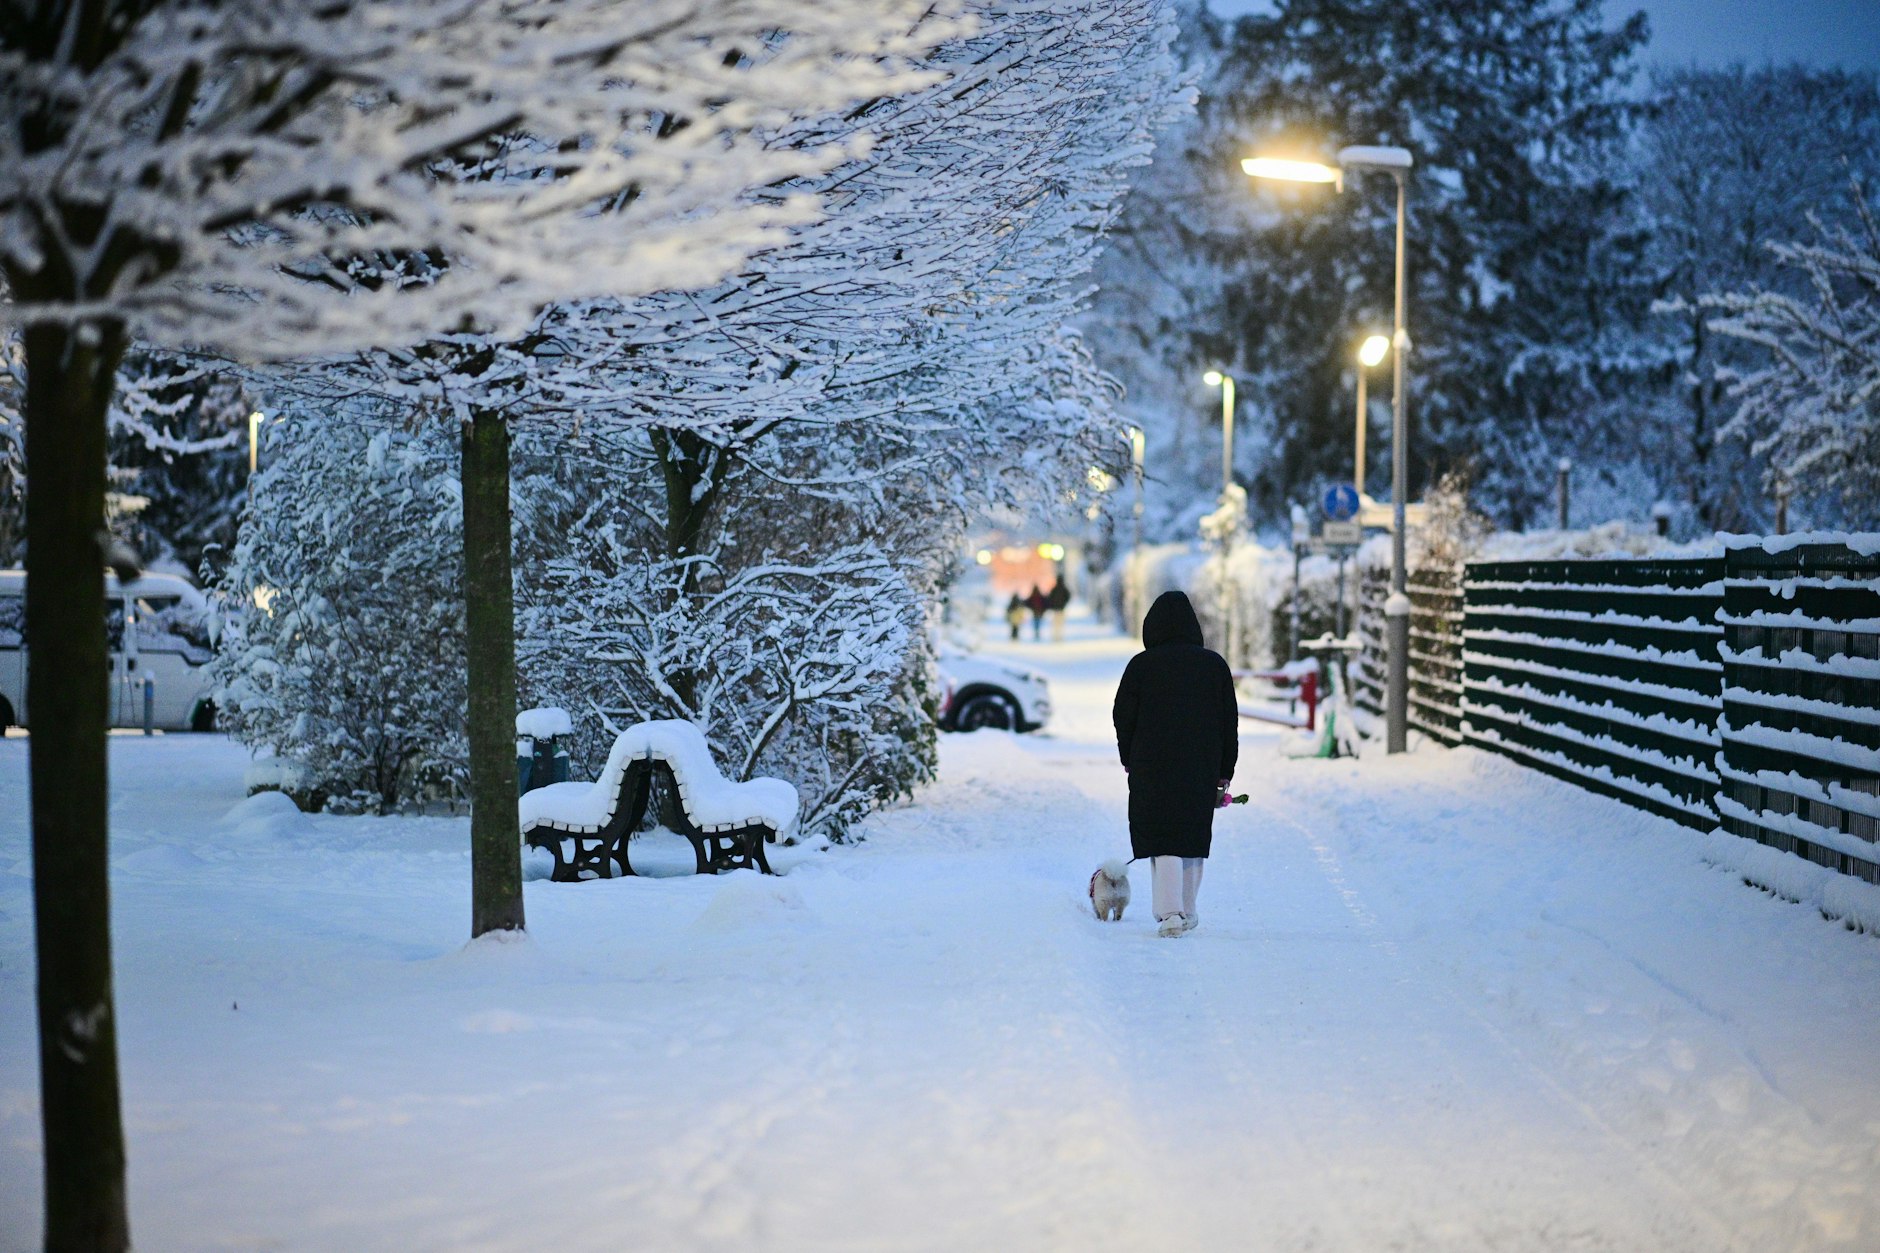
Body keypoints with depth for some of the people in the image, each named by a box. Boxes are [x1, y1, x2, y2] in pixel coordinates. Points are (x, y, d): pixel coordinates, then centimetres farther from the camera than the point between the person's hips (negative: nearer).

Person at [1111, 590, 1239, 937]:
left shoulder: (1141, 665, -5)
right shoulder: (1215, 664, 2)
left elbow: (1123, 718, -1)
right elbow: (1230, 725, 5)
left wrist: (1130, 762, 13)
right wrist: (1224, 775, 10)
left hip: (1152, 769, -3)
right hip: (1202, 772, 3)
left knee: (1162, 840, -1)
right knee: (1193, 837, 15)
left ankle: (1171, 912, -15)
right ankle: (1186, 912, 24)